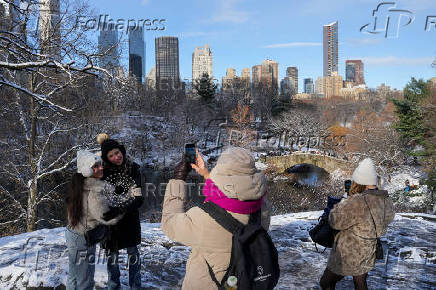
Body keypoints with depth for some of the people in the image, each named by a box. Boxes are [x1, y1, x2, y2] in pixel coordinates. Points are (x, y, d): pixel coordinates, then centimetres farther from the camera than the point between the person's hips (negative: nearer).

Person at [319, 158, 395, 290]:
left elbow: (335, 221, -23)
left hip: (347, 258, -7)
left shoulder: (357, 203, -34)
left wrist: (344, 202, -7)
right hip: (368, 259, 7)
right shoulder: (387, 202, -10)